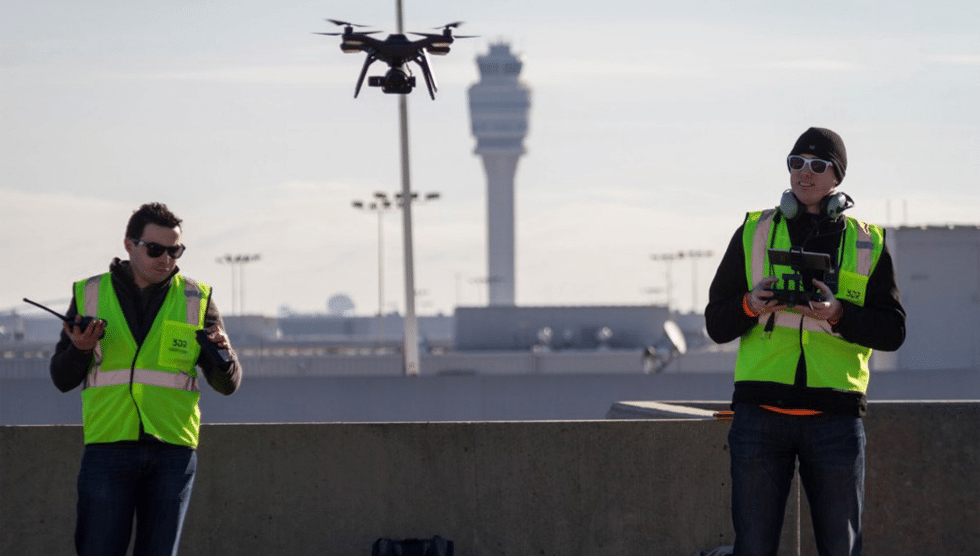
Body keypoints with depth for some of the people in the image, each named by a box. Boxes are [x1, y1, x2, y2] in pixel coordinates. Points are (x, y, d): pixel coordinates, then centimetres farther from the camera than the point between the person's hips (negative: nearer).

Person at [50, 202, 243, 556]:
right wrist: (80, 350, -14)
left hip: (172, 450, 1)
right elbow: (62, 379, 7)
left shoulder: (195, 300, 7)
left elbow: (227, 383, 4)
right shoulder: (90, 295, 6)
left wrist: (223, 356, -18)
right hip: (108, 447, -1)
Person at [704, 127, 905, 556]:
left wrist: (839, 314, -14)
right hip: (761, 413, 0)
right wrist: (749, 305, -12)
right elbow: (716, 324, 10)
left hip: (835, 419, 0)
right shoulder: (754, 233, 11)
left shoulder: (867, 244, 10)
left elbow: (893, 331, 3)